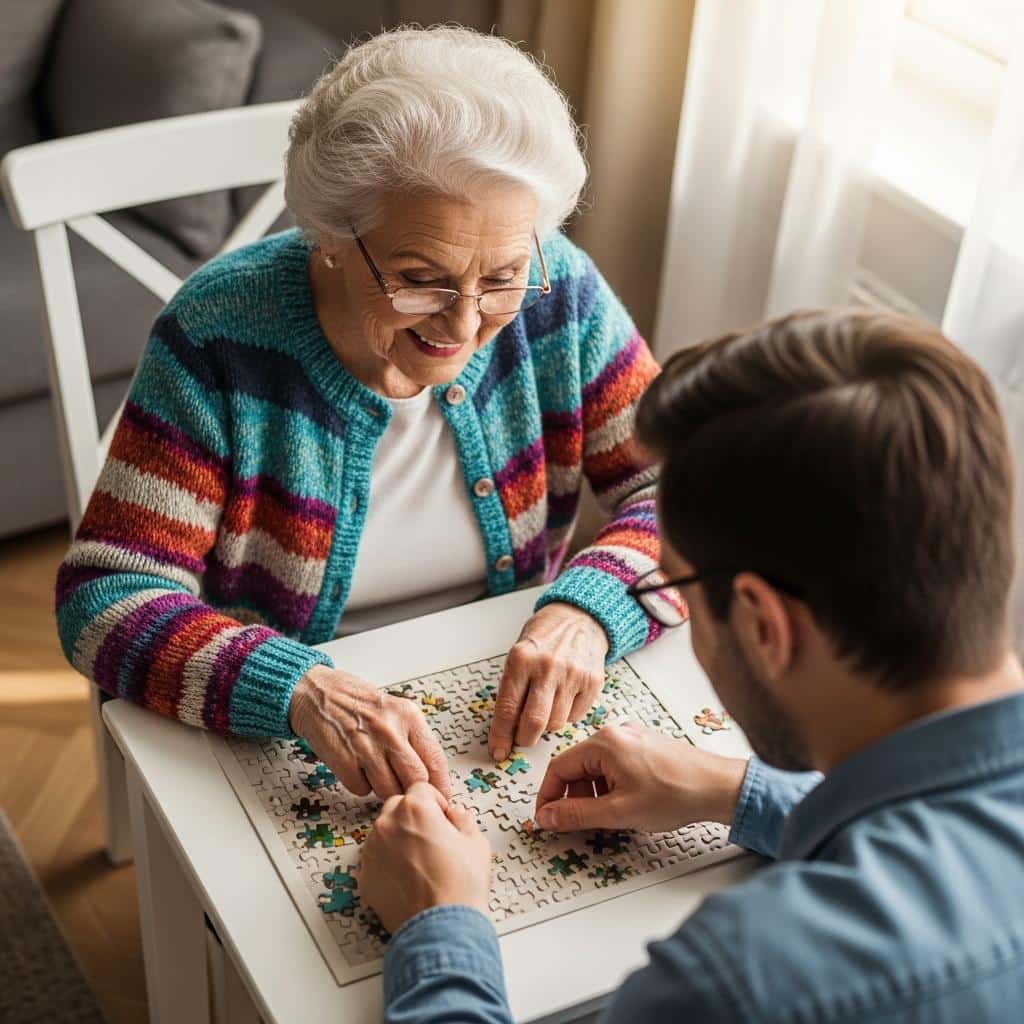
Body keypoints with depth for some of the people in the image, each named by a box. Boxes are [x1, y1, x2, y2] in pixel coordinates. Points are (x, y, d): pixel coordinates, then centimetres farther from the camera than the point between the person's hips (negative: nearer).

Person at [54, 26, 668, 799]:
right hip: (277, 767, -2)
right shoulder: (220, 336, -18)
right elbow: (106, 597, -19)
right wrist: (301, 692, -36)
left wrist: (588, 613, -25)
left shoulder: (557, 295, -10)